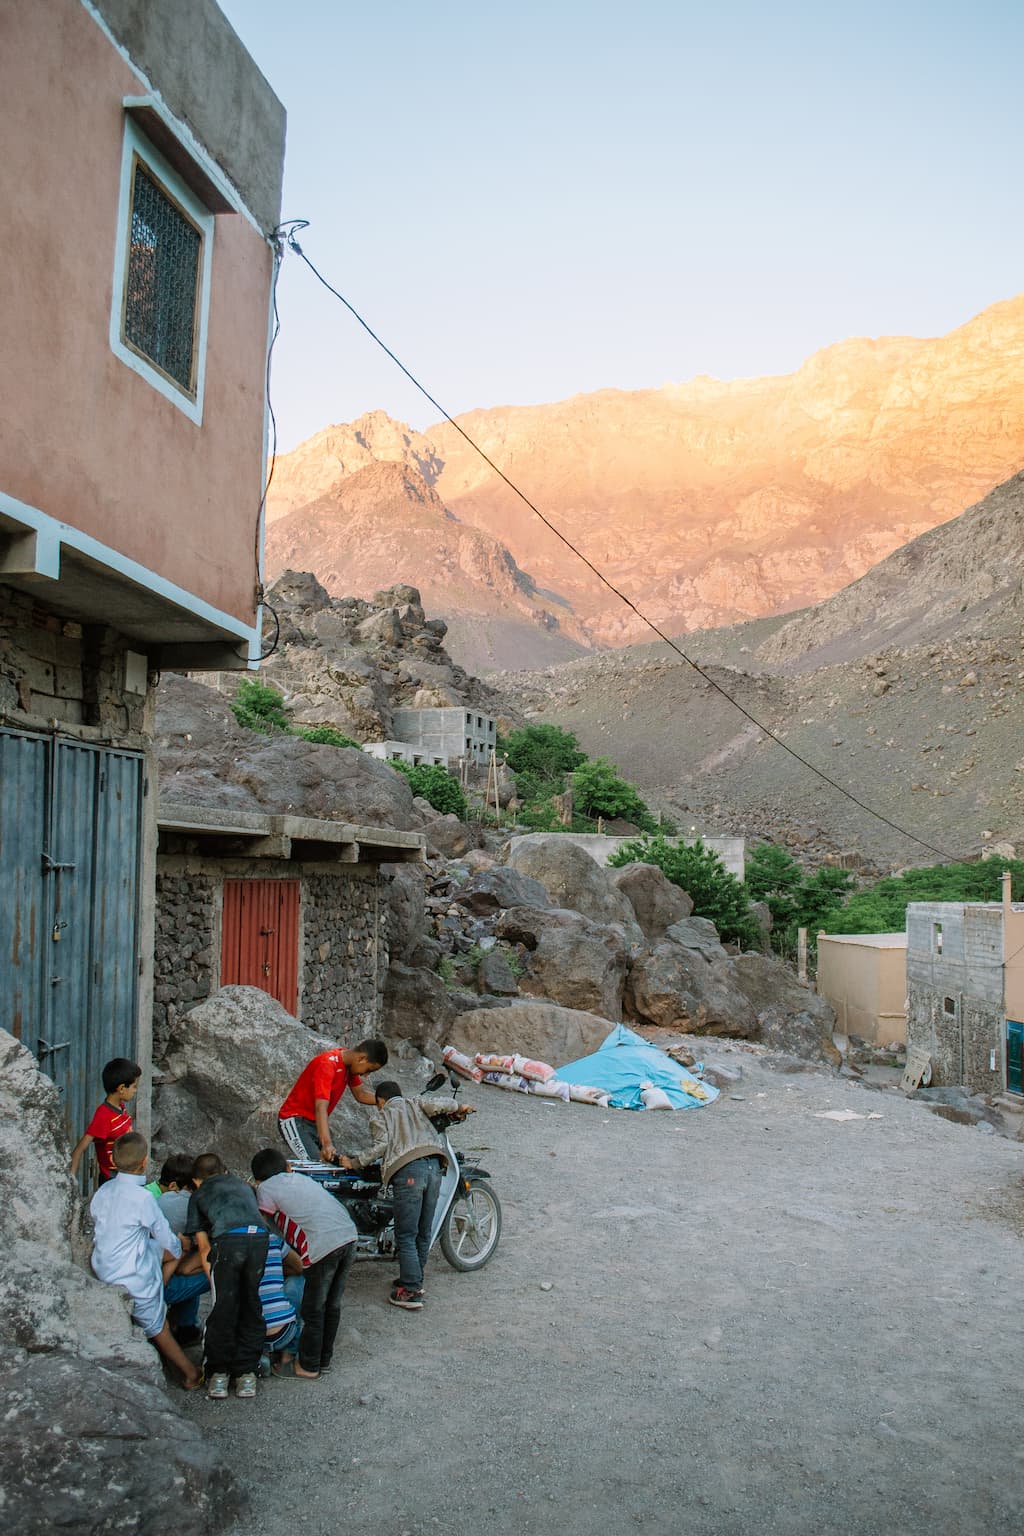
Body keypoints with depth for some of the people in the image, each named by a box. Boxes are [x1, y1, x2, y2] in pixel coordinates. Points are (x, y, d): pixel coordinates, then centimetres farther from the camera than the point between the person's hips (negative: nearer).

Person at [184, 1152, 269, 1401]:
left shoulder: (198, 1195, 29)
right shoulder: (244, 1185, 37)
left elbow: (204, 1246, 22)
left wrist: (213, 1281, 25)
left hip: (228, 1239, -3)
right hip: (260, 1237, 3)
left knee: (223, 1308, 9)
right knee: (251, 1308, 14)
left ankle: (219, 1372, 16)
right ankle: (247, 1372, 17)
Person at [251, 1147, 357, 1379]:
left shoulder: (265, 1188, 12)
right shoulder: (301, 1178, 29)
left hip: (324, 1244, -7)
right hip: (349, 1235, 7)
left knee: (313, 1309, 8)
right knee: (332, 1305, 19)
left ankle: (308, 1367, 19)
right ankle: (324, 1359, 31)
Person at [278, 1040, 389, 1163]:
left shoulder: (349, 1063, 1)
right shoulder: (327, 1064, -26)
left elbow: (360, 1094, 10)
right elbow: (321, 1107, -36)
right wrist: (326, 1144, -48)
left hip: (316, 1122, 9)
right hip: (295, 1120, -9)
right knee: (314, 1164, -27)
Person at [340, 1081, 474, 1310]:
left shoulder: (379, 1116, 17)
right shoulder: (415, 1104, 26)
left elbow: (381, 1145, 0)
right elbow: (437, 1104, 6)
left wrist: (355, 1163, 7)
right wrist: (458, 1107, 23)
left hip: (408, 1170, -5)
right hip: (435, 1166, 5)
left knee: (406, 1236, -1)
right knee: (424, 1232, 17)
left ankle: (411, 1292, -4)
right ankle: (414, 1279, 28)